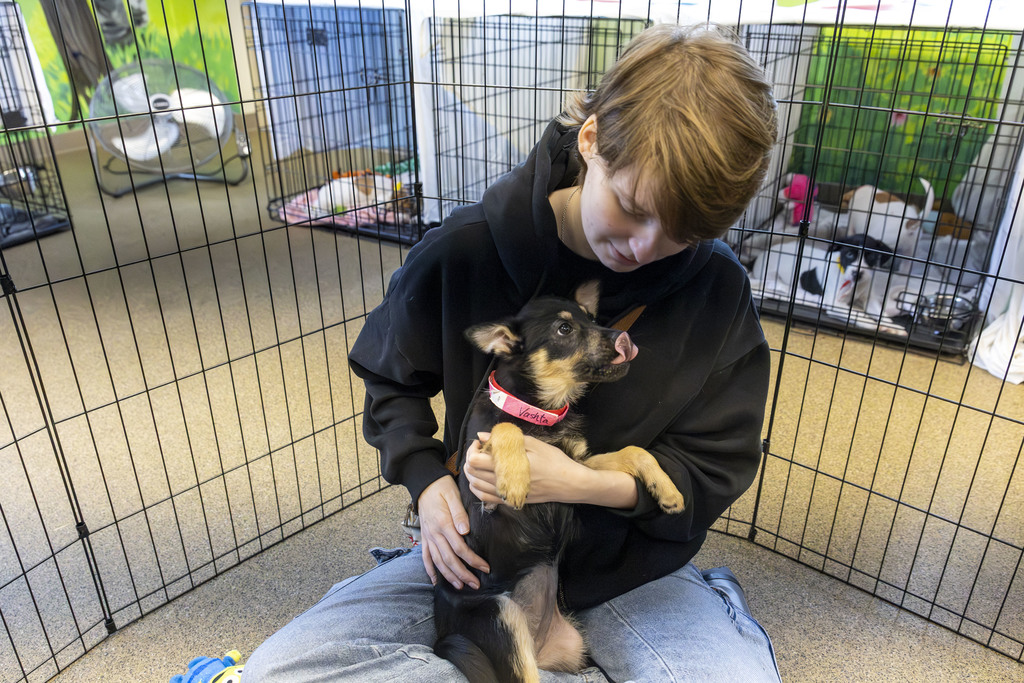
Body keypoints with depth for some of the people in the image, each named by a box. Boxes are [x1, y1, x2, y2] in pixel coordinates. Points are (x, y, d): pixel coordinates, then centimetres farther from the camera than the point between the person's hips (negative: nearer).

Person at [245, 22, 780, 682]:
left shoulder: (718, 289, -13)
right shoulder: (464, 250, -14)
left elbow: (718, 467, -6)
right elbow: (390, 380, 4)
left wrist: (587, 483, -22)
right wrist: (426, 477, -13)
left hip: (628, 561, -1)